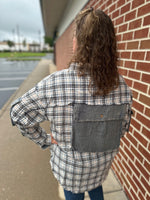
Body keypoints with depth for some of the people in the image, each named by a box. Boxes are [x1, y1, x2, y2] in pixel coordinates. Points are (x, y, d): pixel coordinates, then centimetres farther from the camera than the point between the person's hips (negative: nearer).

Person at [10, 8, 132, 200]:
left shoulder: (55, 84, -32)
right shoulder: (122, 86, -20)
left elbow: (18, 114, -19)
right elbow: (122, 127, -5)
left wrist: (44, 140, -8)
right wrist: (101, 143, 9)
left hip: (70, 164, -2)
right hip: (103, 162, 3)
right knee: (95, 184, 38)